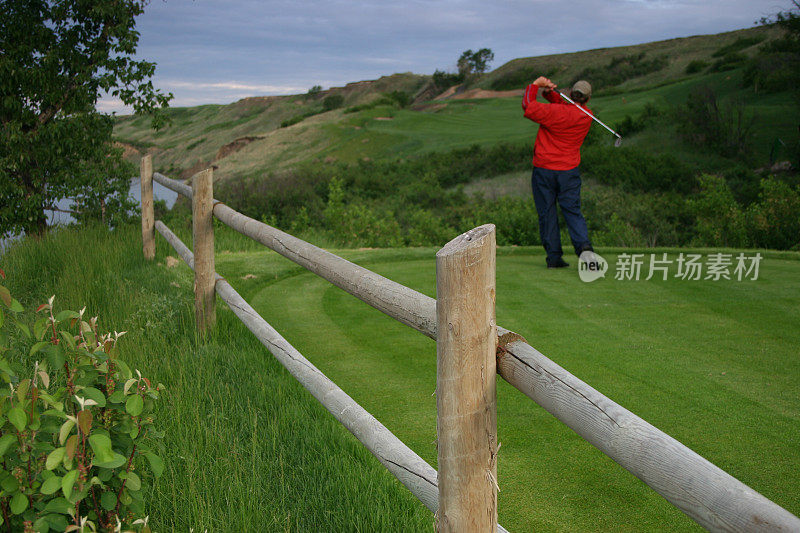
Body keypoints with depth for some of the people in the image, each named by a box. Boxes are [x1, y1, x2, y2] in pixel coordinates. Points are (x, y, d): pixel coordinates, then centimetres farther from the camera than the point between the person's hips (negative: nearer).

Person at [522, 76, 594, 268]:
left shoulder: (555, 112, -14)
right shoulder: (586, 117, 1)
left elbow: (528, 106, -12)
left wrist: (536, 84, -1)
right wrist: (551, 93, -5)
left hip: (543, 168, -2)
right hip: (569, 171, 3)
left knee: (547, 213, 5)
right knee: (572, 211, 6)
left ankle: (554, 256, 5)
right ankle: (583, 244, -19)